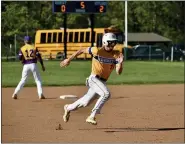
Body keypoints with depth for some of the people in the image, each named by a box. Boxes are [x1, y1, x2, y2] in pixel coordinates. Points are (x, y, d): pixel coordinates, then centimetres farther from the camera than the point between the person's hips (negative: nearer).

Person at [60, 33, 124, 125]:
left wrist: (120, 63, -29)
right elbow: (82, 51, -2)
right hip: (94, 78, -6)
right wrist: (68, 60, 1)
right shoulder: (98, 51, -14)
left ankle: (68, 108, 42)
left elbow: (118, 72, -9)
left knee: (85, 102, 16)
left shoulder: (116, 55, -4)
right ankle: (92, 116, -25)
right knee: (106, 94, -29)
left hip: (103, 81, 6)